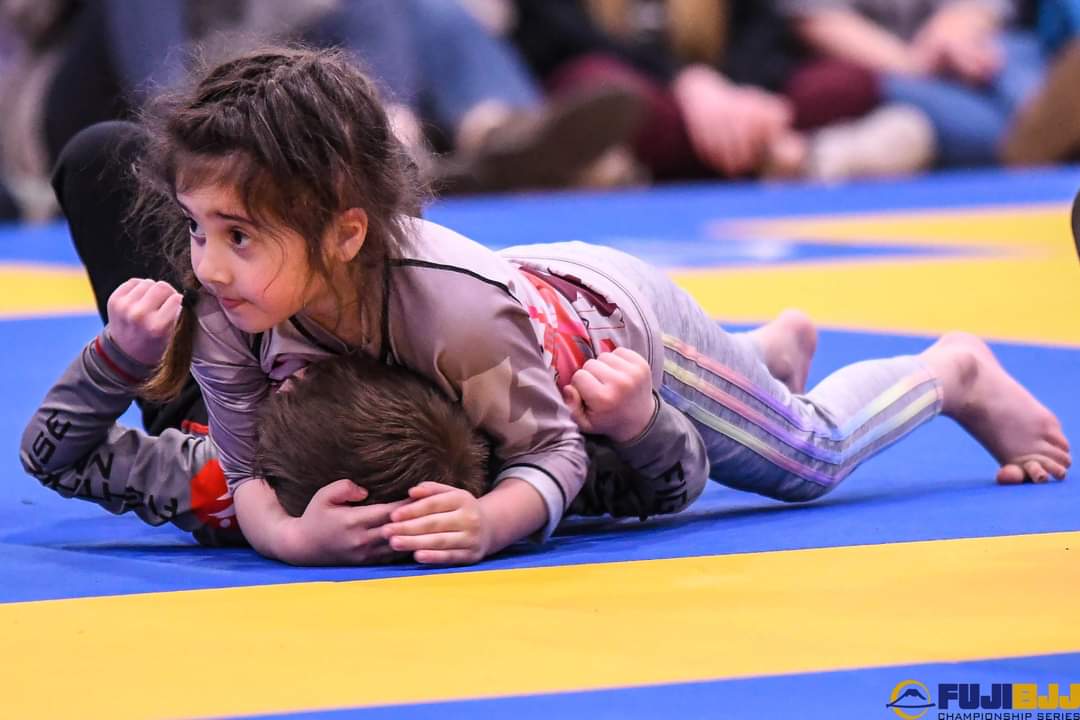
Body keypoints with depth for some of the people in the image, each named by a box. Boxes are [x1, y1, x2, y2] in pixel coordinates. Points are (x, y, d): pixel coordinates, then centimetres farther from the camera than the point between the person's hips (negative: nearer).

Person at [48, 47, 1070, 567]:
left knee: (808, 452, 18)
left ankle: (954, 370, 48)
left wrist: (487, 520, -61)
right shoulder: (226, 310, -36)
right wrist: (290, 533, -53)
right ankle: (779, 348, 65)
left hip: (605, 314, -6)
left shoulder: (455, 305, -50)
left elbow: (550, 455, -39)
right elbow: (247, 469, -29)